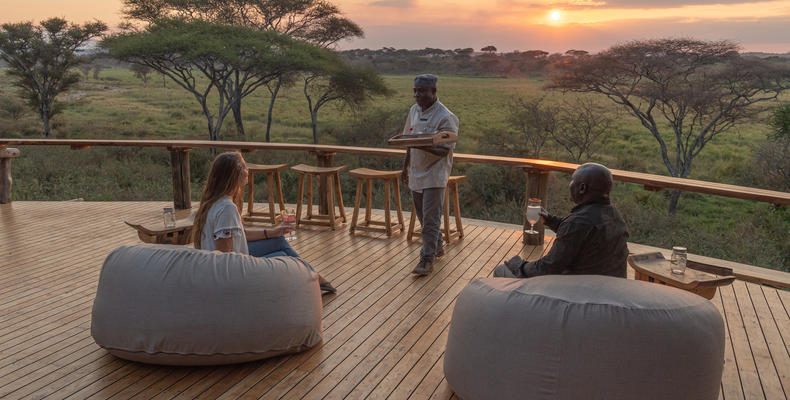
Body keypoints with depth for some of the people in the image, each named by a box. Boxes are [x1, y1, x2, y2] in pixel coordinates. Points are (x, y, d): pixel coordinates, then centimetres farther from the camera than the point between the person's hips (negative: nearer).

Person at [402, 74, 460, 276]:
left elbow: (444, 150, -20)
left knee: (430, 218, -7)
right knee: (423, 216, 17)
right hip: (416, 172, 8)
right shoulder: (414, 110, 7)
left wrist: (422, 146, -35)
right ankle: (437, 246, 36)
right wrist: (406, 166, 18)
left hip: (434, 174, -8)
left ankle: (427, 259, 1)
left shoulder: (445, 118, -16)